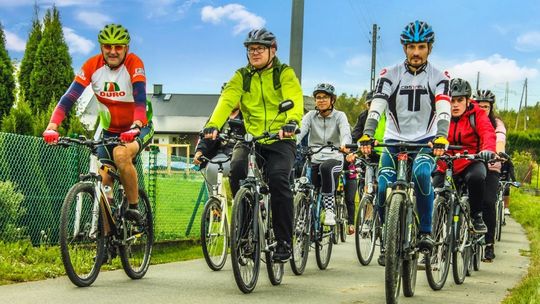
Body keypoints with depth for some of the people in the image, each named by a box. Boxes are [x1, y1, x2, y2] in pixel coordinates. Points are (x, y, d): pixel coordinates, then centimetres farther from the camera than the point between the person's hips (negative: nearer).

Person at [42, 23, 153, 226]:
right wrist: (52, 126, -37)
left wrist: (135, 127, -52)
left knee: (121, 154, -34)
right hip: (109, 131, 4)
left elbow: (140, 98, -34)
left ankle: (134, 208, -17)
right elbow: (70, 97, -21)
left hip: (139, 129, -4)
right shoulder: (92, 66, -13)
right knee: (102, 182, -4)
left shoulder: (133, 64, -20)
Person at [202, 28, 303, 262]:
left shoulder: (285, 74, 3)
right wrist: (213, 125, -26)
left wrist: (292, 122, -38)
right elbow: (227, 101, -6)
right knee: (237, 169, -27)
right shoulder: (242, 76, 11)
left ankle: (284, 241, -16)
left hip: (280, 140, -2)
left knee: (277, 178, -27)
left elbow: (295, 100, -15)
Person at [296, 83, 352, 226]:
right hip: (314, 159, 3)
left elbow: (346, 133, -16)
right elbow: (300, 131, -9)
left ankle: (329, 211, -33)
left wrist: (344, 145, -41)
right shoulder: (311, 116, 8)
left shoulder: (339, 116, 2)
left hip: (334, 158, -3)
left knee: (325, 167, -37)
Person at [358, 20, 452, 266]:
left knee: (421, 173, -33)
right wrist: (367, 134, -33)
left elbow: (443, 110, -18)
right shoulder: (390, 75, -1)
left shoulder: (438, 77, -2)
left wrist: (441, 137, -38)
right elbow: (376, 106, -14)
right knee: (384, 188, -18)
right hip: (394, 141, 1)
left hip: (425, 142, -1)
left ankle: (426, 232, -17)